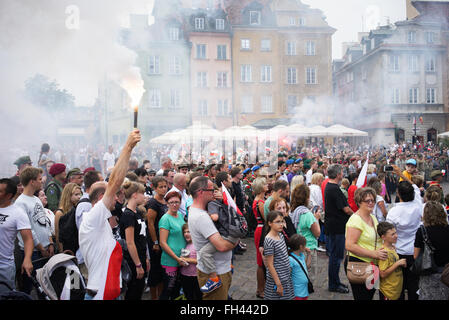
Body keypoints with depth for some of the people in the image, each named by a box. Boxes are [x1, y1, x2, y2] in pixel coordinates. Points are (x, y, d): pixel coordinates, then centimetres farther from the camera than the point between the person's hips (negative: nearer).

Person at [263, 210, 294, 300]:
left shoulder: (280, 235, 5)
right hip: (276, 279, -8)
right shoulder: (269, 241, -19)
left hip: (286, 277, 8)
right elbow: (270, 265, -18)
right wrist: (278, 284, -17)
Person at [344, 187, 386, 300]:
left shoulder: (372, 217, 11)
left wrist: (383, 248, 6)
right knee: (362, 297, 0)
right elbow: (349, 245, -25)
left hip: (373, 265, 9)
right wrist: (374, 254, -24)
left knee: (370, 295, 18)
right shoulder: (356, 219, -17)